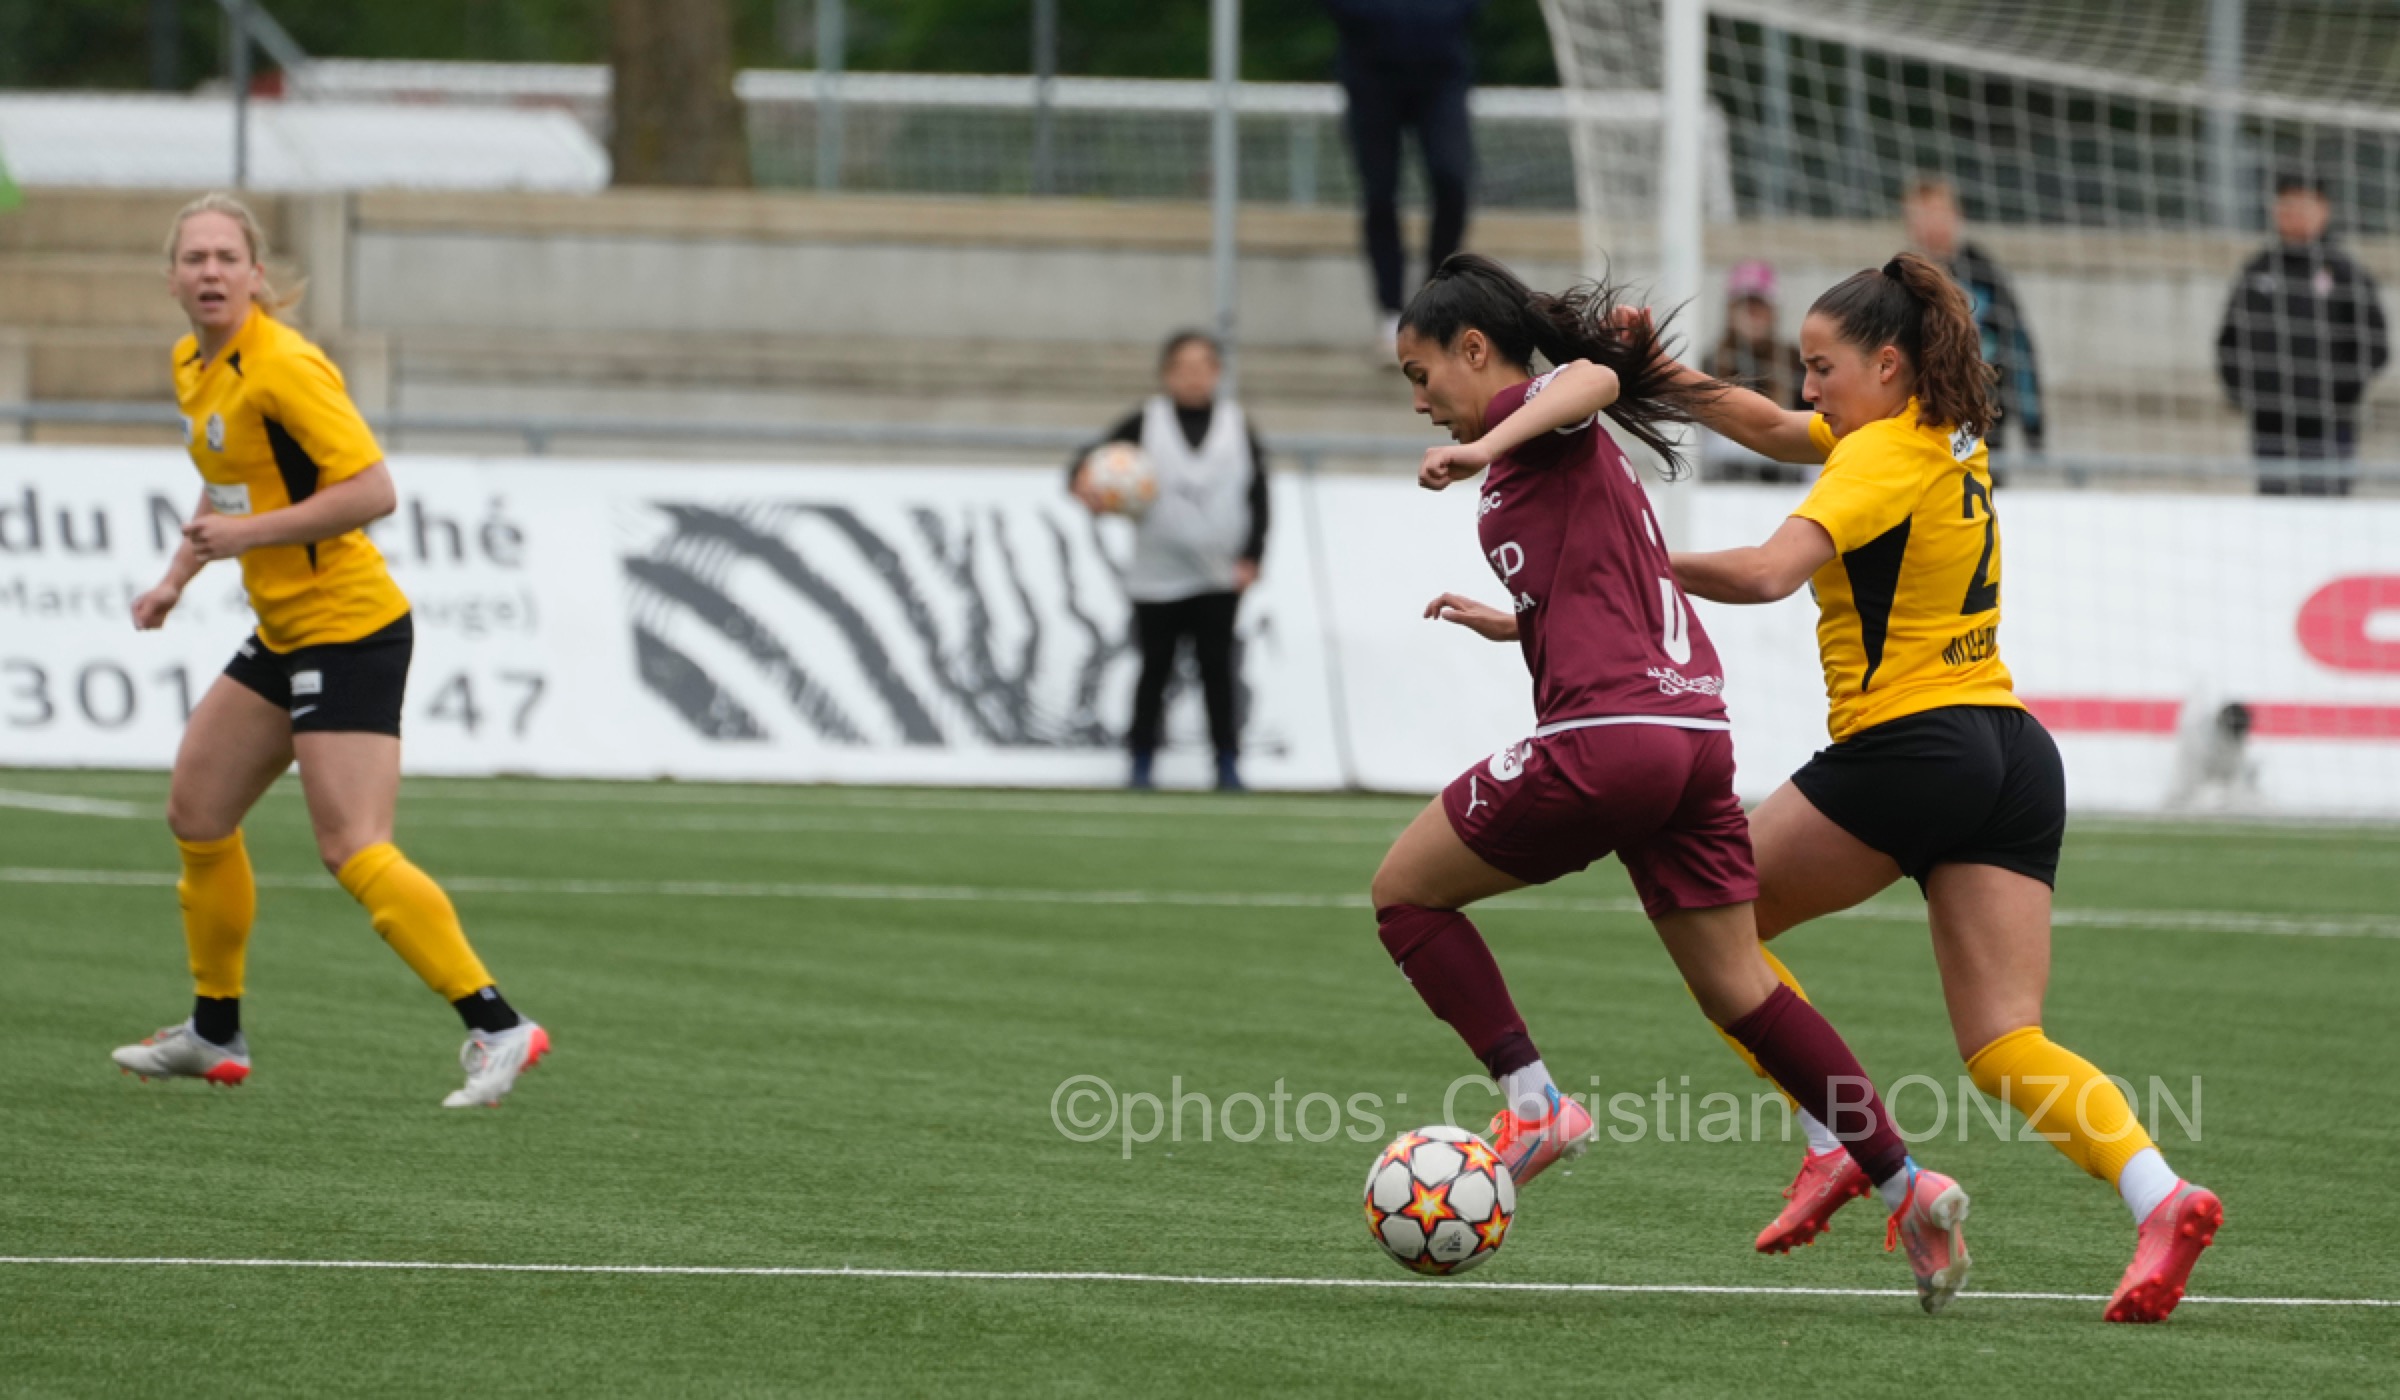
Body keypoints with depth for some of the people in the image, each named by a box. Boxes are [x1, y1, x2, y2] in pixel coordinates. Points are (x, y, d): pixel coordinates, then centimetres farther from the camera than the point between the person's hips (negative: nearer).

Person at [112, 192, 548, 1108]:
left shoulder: (283, 368, -19)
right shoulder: (194, 365, 10)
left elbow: (371, 489, -24)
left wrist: (249, 534, -23)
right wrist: (178, 576, 19)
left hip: (347, 633, -10)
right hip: (282, 635, 10)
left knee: (354, 853, -16)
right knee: (197, 814, 14)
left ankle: (497, 1028, -14)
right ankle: (215, 1035, 28)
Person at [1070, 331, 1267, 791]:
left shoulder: (1237, 426, 2)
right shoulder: (1146, 423, -2)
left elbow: (1258, 494, 3)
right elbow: (1097, 457, -9)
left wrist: (1250, 558, -5)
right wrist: (1084, 481, -34)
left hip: (1221, 576, 1)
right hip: (1157, 576, -1)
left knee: (1217, 667, 3)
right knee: (1155, 668, 5)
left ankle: (1227, 759, 9)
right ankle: (1142, 759, 15)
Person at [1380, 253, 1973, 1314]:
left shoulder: (1529, 412, 0)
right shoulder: (1571, 455, 26)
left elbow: (1594, 378, -25)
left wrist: (1486, 448, -38)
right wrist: (1514, 623, 49)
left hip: (1608, 731, -9)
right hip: (1694, 728, 9)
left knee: (1405, 889, 7)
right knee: (1739, 991, 14)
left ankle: (1532, 1104, -2)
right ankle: (1904, 1184, 8)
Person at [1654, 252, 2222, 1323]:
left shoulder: (1884, 458, -11)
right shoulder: (1949, 436, 17)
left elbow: (1769, 572, -26)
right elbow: (1783, 434, 26)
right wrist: (1676, 381, 12)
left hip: (1910, 746, -8)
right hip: (2012, 751, 8)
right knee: (2006, 1049, -2)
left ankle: (1836, 1143, 5)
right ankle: (2161, 1199, -26)